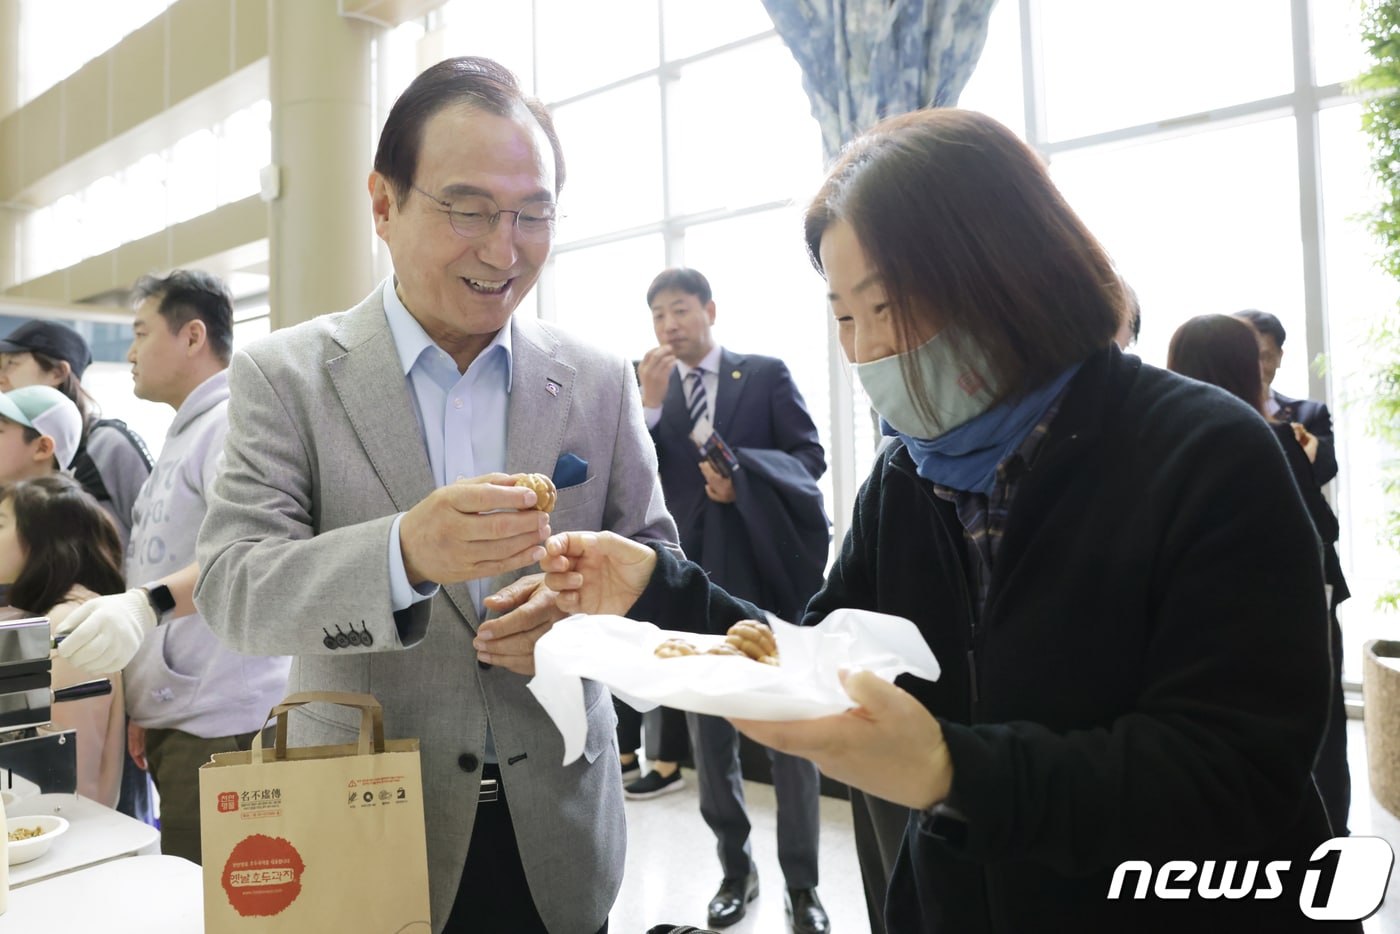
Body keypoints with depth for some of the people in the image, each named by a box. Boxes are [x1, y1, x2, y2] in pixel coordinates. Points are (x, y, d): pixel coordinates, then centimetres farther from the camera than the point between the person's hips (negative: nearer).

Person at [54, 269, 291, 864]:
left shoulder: (235, 423, -10)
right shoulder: (184, 434, 21)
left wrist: (148, 603, -40)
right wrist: (144, 708, 21)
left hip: (219, 725, -9)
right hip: (174, 721, 10)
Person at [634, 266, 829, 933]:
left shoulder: (767, 374, 2)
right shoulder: (648, 393, 8)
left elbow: (811, 457, -2)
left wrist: (743, 474, -18)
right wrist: (651, 403, -11)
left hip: (771, 574, -2)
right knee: (708, 735, 12)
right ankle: (736, 870, 30)